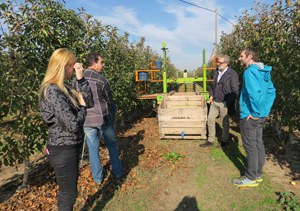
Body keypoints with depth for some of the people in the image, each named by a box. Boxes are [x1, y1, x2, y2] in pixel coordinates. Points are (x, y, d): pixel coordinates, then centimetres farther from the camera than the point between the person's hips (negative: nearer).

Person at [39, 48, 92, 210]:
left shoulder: (64, 86, 5)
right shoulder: (53, 91, -24)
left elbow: (89, 101, 4)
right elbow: (73, 125, -27)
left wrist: (81, 79, -6)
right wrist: (82, 107, -9)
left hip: (71, 145, 9)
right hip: (62, 149, -9)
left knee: (70, 188, 26)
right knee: (68, 192, 10)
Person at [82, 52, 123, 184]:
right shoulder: (101, 79, -13)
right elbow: (110, 100, -3)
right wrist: (113, 117, 13)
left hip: (86, 120, 4)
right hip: (103, 118, -3)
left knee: (93, 148, 14)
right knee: (112, 145, 15)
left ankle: (97, 178, 25)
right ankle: (118, 173, 27)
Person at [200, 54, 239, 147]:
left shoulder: (232, 74, -13)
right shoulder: (217, 72, 8)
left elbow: (235, 91, -13)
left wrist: (227, 102, -16)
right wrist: (211, 95, 9)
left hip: (224, 103, -7)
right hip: (214, 101, 7)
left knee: (224, 122, 9)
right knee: (210, 119, 9)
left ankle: (224, 141, 30)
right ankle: (210, 140, 23)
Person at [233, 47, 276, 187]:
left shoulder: (250, 71, -17)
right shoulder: (263, 72, 12)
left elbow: (254, 93, -28)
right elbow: (271, 92, 16)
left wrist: (255, 113, -19)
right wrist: (265, 110, 13)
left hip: (250, 116, -9)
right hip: (261, 115, 9)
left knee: (250, 147, 2)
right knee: (258, 144, 17)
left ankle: (251, 178, 16)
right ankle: (258, 174, 32)